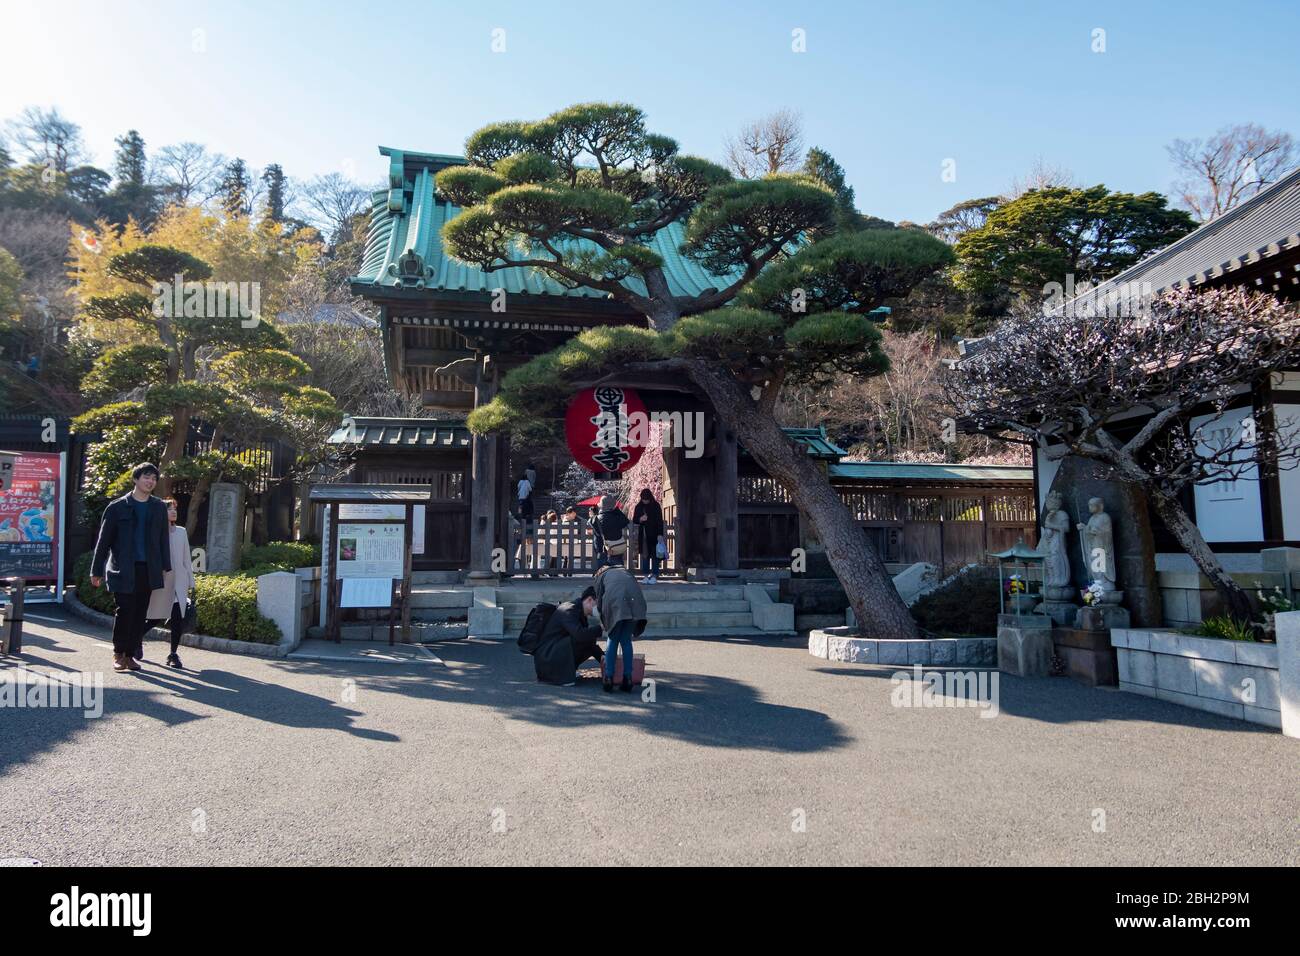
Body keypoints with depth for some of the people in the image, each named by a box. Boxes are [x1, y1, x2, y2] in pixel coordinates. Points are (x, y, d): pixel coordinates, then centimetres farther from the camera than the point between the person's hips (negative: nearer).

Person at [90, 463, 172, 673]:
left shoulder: (159, 508, 10)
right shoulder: (117, 506, 1)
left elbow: (163, 538, 14)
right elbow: (104, 540, 2)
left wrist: (165, 566, 8)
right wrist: (97, 570, 1)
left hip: (148, 569, 3)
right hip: (123, 569, -3)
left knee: (139, 614, 5)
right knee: (125, 610, -7)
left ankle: (130, 655, 14)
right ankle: (118, 653, 9)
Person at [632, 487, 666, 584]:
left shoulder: (656, 506, -3)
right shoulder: (639, 507, 6)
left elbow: (660, 521, -5)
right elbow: (634, 520, 11)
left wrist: (660, 534, -13)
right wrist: (640, 519, -12)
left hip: (654, 535, -3)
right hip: (643, 535, 3)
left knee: (654, 555, -1)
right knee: (644, 555, 3)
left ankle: (654, 576, 3)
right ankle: (646, 576, 7)